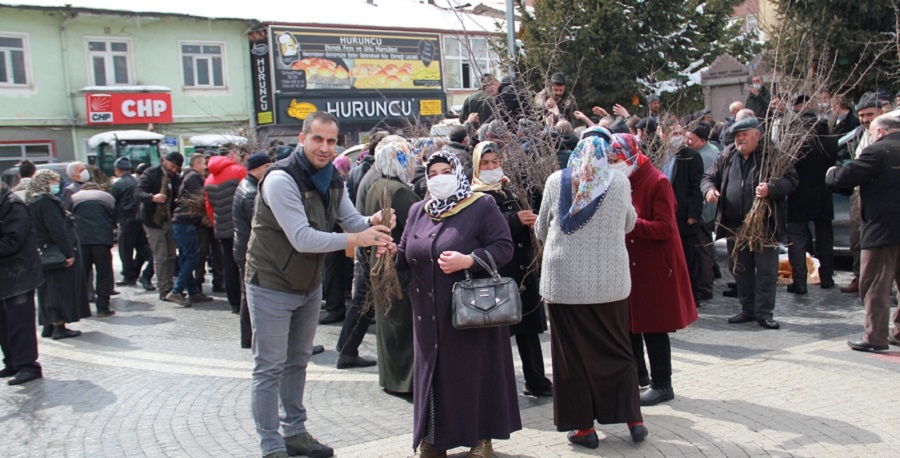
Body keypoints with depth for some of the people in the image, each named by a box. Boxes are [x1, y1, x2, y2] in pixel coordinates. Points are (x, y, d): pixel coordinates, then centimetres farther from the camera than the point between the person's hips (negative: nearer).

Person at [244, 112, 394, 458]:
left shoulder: (332, 179, 1)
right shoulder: (281, 178, -24)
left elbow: (350, 220, 4)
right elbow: (302, 238, -30)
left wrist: (371, 223, -20)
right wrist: (357, 239, -35)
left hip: (309, 284, 8)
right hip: (272, 285, -8)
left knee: (297, 362, 18)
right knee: (269, 368, 0)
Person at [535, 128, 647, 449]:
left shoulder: (556, 181, -4)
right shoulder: (619, 183, -5)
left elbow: (541, 230, 7)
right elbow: (628, 224, 11)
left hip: (564, 281, -1)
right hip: (610, 281, 1)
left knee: (572, 353, 9)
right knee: (617, 350, 15)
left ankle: (583, 426, 16)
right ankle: (633, 419, 20)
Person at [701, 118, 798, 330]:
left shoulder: (772, 156, -4)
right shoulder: (726, 157, 10)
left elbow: (791, 179, -8)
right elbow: (709, 176, 17)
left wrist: (771, 189, -27)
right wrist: (709, 189, -6)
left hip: (764, 224, -4)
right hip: (734, 225, 4)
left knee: (766, 270, 0)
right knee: (741, 270, 13)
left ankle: (764, 312, 9)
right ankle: (747, 310, 25)